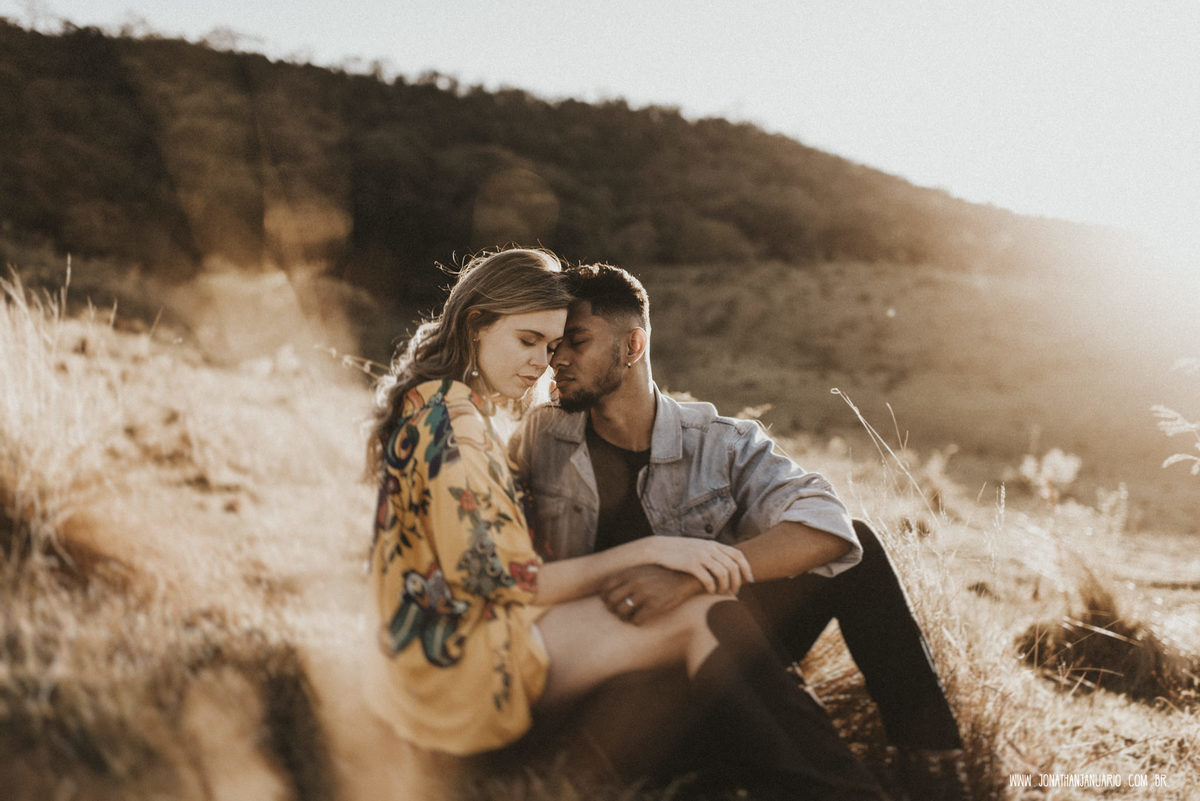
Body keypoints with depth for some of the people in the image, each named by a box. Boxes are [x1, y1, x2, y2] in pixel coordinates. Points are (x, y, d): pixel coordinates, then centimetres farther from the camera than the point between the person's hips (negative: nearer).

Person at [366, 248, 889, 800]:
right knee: (705, 617, -22)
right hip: (462, 666, -10)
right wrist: (649, 551, -18)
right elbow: (506, 583, -19)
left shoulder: (433, 404, 16)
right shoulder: (449, 420, -17)